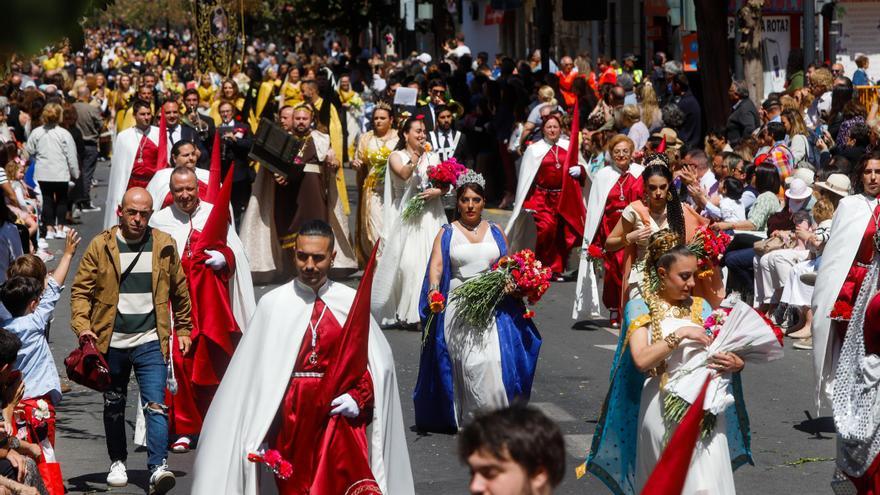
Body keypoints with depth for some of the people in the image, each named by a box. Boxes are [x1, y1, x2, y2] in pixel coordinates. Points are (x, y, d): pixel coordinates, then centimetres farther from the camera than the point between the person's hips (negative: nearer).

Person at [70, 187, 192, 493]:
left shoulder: (164, 245, 4)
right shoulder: (101, 246, 0)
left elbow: (179, 290, 14)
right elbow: (81, 289, 1)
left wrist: (183, 329, 15)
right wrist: (82, 325, -12)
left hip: (150, 341, -1)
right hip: (111, 342, 1)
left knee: (155, 405, -14)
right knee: (114, 406, 14)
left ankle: (158, 468, -19)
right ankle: (117, 462, 31)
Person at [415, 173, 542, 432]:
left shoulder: (495, 231, 16)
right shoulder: (447, 233, 9)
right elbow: (436, 266, -4)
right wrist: (434, 290, -23)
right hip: (459, 308, -1)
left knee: (494, 360, -12)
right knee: (469, 364, -9)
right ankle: (468, 420, -2)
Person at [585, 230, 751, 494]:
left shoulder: (700, 307, 13)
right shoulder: (640, 307, 1)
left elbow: (721, 351, 14)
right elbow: (641, 359, -14)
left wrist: (734, 363, -9)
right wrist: (679, 335, -17)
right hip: (664, 408, -3)